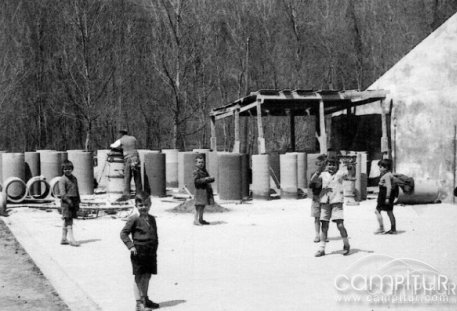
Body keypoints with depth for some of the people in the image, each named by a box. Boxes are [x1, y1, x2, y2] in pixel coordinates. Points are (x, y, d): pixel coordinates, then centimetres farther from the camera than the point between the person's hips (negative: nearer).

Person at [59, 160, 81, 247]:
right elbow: (62, 192, -16)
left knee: (67, 221, 12)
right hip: (66, 201, -7)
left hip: (74, 201, 7)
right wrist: (68, 201, -26)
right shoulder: (62, 179, -8)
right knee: (68, 220, -11)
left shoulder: (74, 178, 14)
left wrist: (78, 202, 16)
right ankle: (71, 239, -16)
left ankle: (63, 239, 19)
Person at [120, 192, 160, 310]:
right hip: (139, 251, -6)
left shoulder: (152, 219, 9)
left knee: (147, 276, 14)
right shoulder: (134, 219, -10)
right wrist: (131, 246, -15)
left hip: (151, 252, 6)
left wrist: (155, 249, 12)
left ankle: (145, 299, 28)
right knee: (138, 277, -1)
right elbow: (123, 233, -9)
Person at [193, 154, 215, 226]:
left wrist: (211, 179, -1)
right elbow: (196, 181, -20)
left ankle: (201, 219, 20)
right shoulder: (196, 171, -11)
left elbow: (209, 178, 21)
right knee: (199, 205, -9)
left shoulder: (204, 170, 15)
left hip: (206, 189, 8)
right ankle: (196, 219, -5)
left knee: (203, 205, 13)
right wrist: (204, 179, -24)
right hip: (200, 190, -8)